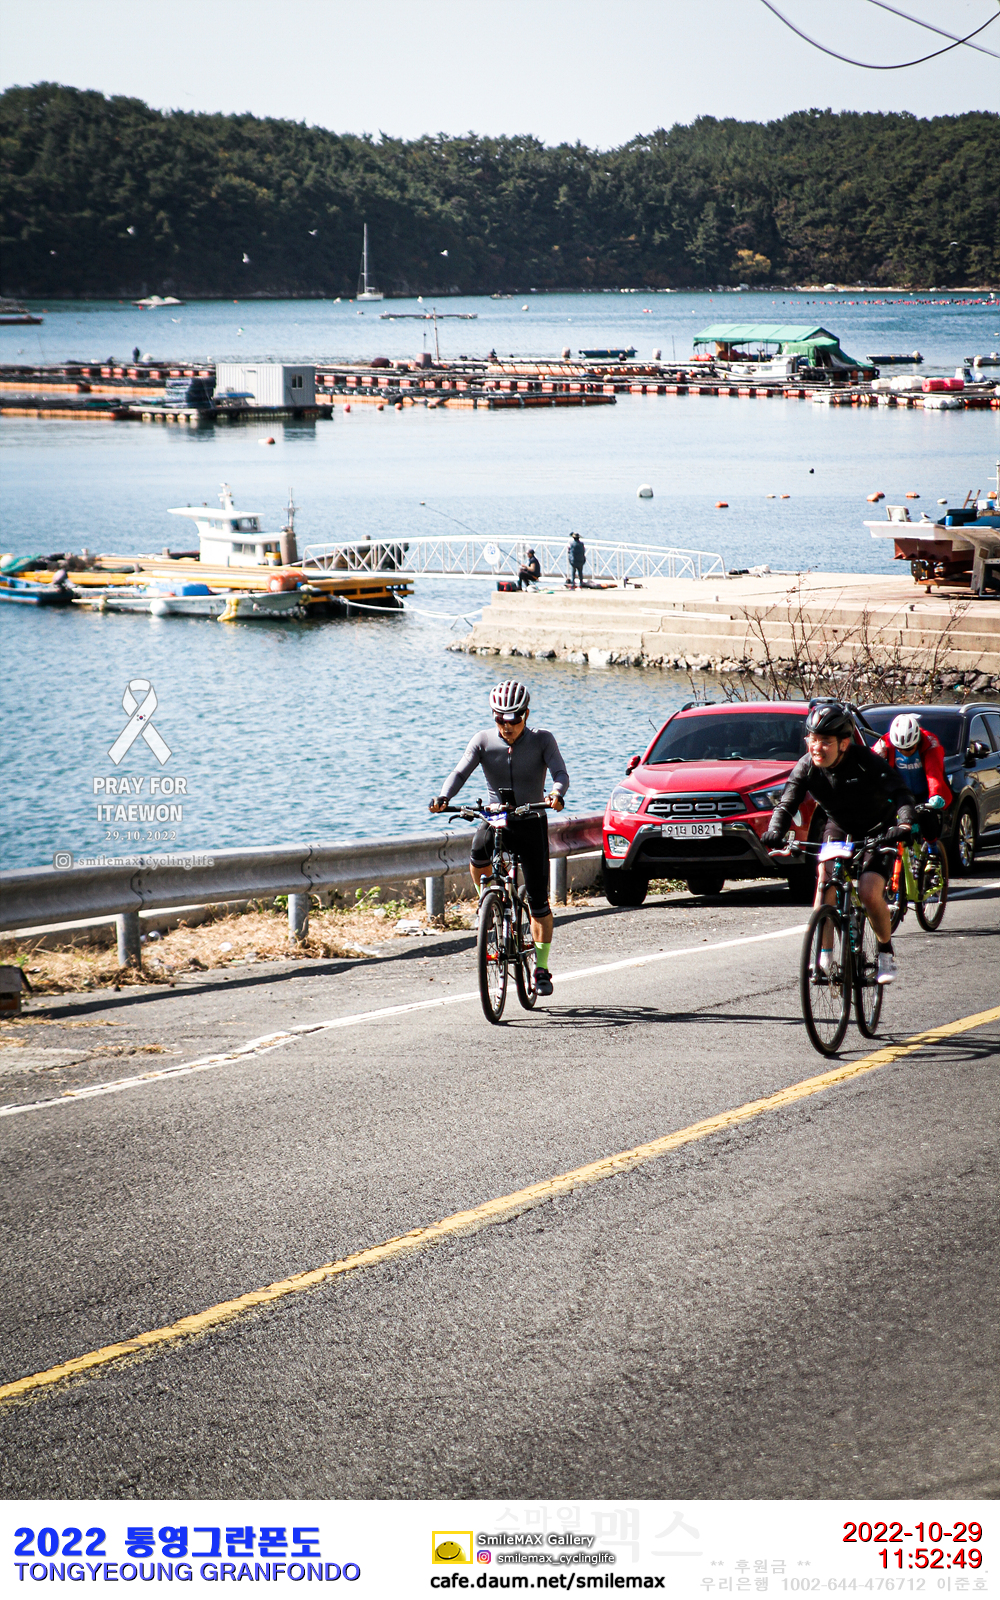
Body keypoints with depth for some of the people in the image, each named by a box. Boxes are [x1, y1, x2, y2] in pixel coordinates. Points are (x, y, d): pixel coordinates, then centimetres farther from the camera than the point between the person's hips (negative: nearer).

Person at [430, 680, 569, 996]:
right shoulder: (484, 741, -4)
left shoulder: (542, 740, -8)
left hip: (531, 821, -1)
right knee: (478, 859, -33)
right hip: (496, 817, 1)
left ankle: (542, 969, 9)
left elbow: (560, 773, -19)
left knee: (538, 899, -3)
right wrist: (443, 797, -33)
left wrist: (557, 793, -42)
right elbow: (461, 772, -13)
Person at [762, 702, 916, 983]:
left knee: (869, 893, -21)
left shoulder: (866, 762, -27)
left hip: (877, 832, -3)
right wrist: (775, 831, -42)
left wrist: (905, 822, -52)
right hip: (838, 829, 3)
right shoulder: (806, 767, -16)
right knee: (825, 879, -23)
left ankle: (886, 951, 4)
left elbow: (900, 792, -33)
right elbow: (786, 804, -21)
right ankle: (824, 954, -12)